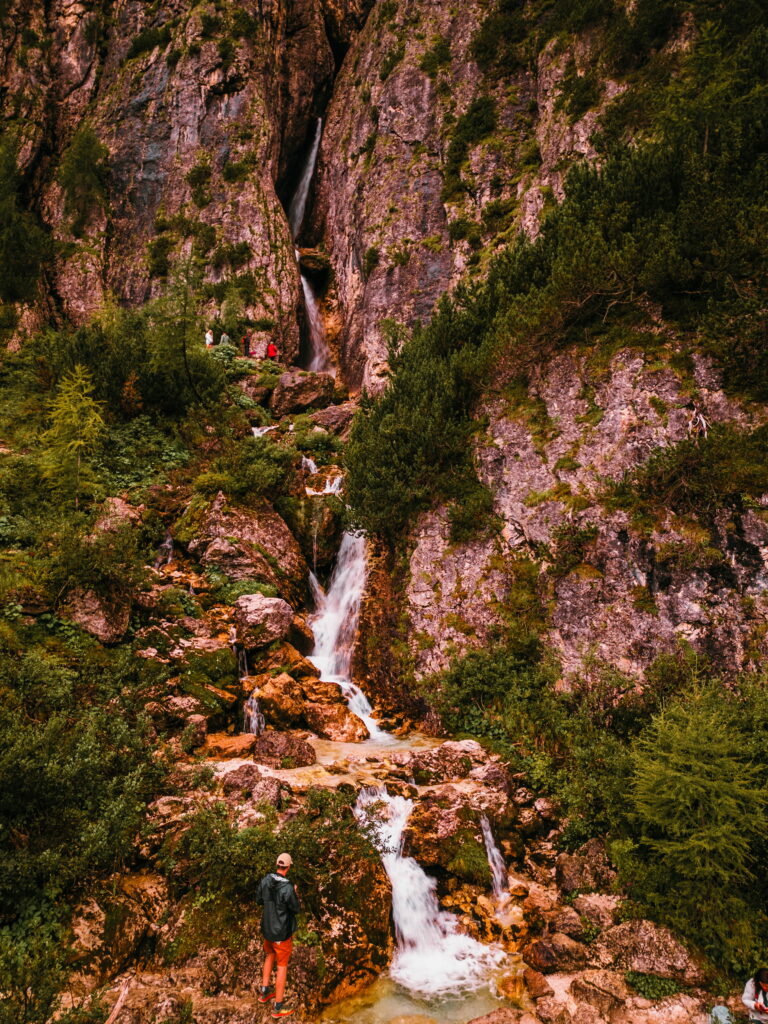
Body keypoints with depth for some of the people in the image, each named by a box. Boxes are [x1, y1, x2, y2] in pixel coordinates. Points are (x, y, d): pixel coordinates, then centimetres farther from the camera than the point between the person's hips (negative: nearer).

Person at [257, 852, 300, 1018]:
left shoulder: (265, 880, -14)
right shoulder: (288, 888, -32)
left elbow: (259, 900, 2)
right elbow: (295, 909, -18)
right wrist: (294, 893, -2)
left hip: (267, 928, 6)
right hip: (282, 932, -6)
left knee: (270, 955, 30)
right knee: (282, 966, 11)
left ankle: (265, 992, 43)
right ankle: (278, 1007, 24)